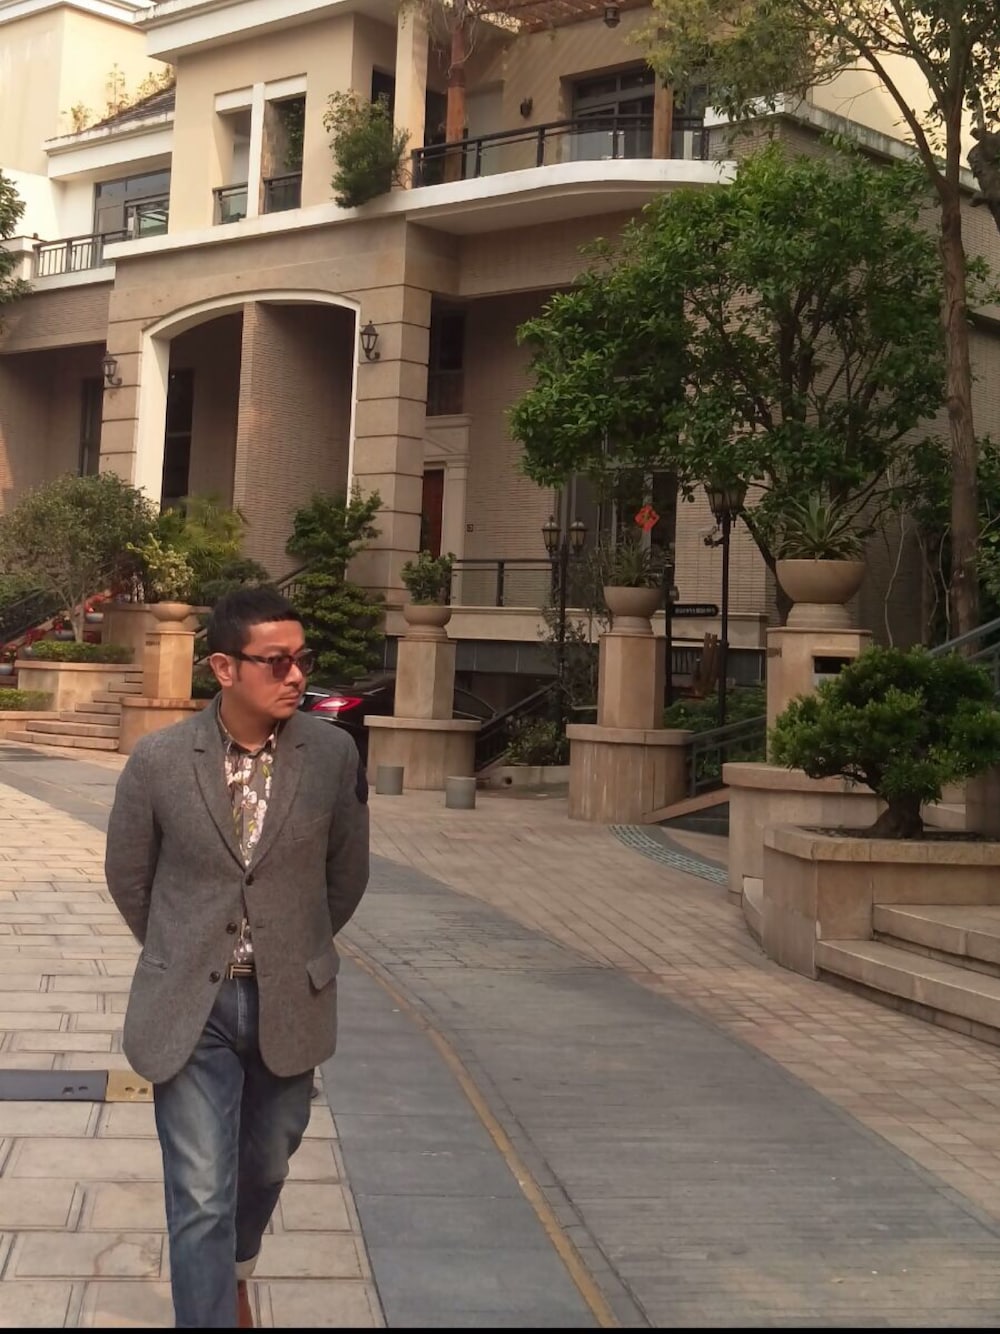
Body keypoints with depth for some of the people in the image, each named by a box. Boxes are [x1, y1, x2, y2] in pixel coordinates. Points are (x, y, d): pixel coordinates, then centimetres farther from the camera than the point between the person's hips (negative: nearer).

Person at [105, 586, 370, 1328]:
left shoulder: (334, 755, -10)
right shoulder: (158, 761, -13)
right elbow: (129, 878, 4)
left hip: (289, 1004, 3)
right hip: (190, 1009, -2)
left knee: (263, 1169, 22)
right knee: (201, 1201, -3)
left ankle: (236, 1274, 53)